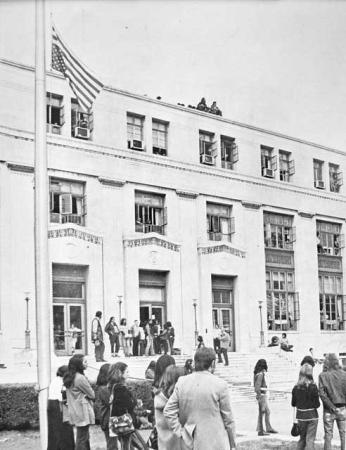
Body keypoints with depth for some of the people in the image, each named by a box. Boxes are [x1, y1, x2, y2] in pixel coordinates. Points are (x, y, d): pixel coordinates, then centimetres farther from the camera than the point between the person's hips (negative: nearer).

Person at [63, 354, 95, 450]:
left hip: (74, 412, 9)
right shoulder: (80, 378, -18)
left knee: (85, 438, 16)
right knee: (82, 439, -4)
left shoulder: (69, 377, 10)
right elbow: (91, 394, -11)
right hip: (83, 412, -9)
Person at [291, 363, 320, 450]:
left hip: (300, 416, 4)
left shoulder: (296, 388, -3)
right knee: (310, 439, 2)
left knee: (302, 438, 20)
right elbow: (317, 405, -13)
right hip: (312, 416, -4)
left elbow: (293, 404, 3)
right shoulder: (313, 387, -15)